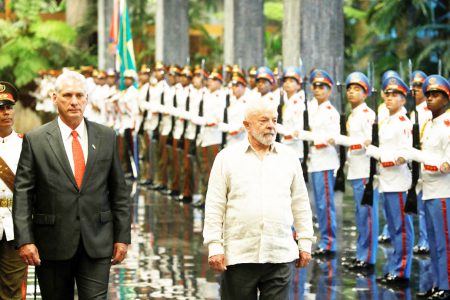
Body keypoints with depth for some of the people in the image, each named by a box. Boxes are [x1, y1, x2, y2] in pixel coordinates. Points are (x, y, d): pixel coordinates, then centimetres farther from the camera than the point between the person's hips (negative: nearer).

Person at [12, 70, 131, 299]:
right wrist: (24, 239, -11)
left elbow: (119, 190, 9)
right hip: (53, 244, -1)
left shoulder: (106, 137, 7)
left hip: (97, 243, 1)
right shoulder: (35, 140, 0)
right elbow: (22, 193, -3)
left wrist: (122, 235, 5)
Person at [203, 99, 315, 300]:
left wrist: (305, 243, 9)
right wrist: (215, 247, -6)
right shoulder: (227, 158, 2)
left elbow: (300, 203, 13)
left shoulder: (289, 158, 9)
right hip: (238, 256, -2)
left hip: (281, 255, 2)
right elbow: (215, 206, 0)